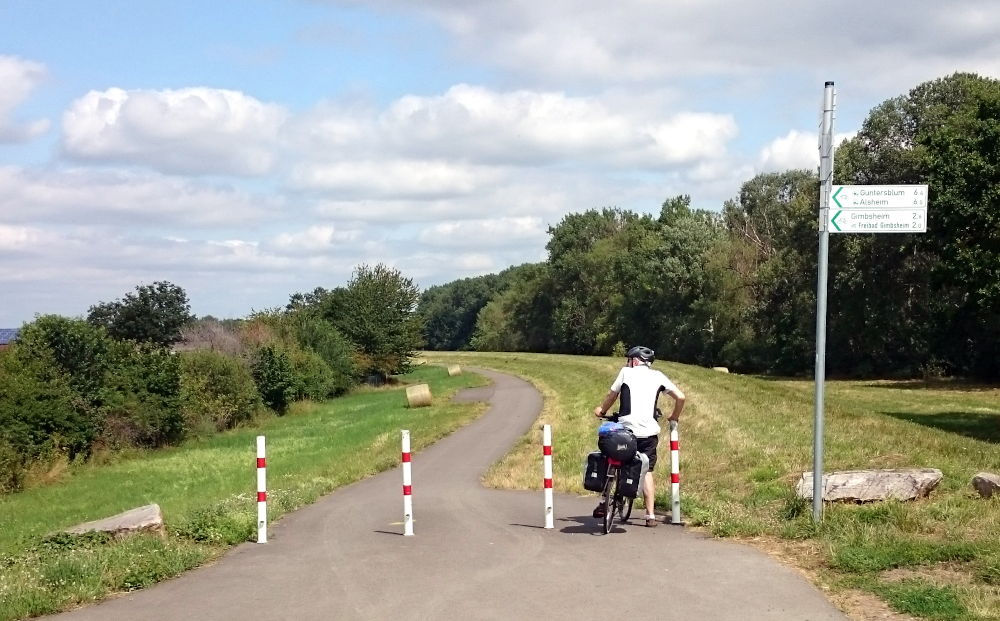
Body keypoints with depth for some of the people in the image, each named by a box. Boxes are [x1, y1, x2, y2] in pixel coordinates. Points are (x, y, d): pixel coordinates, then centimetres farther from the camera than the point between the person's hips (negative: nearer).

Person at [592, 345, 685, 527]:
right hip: (649, 432, 1)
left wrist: (602, 410, 34)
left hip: (625, 429, -1)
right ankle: (650, 516, 3)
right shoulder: (658, 376, 11)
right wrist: (674, 417, 21)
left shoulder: (626, 372, 7)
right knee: (647, 471, 9)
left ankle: (604, 503, 14)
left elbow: (612, 395, 15)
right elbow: (680, 397, 5)